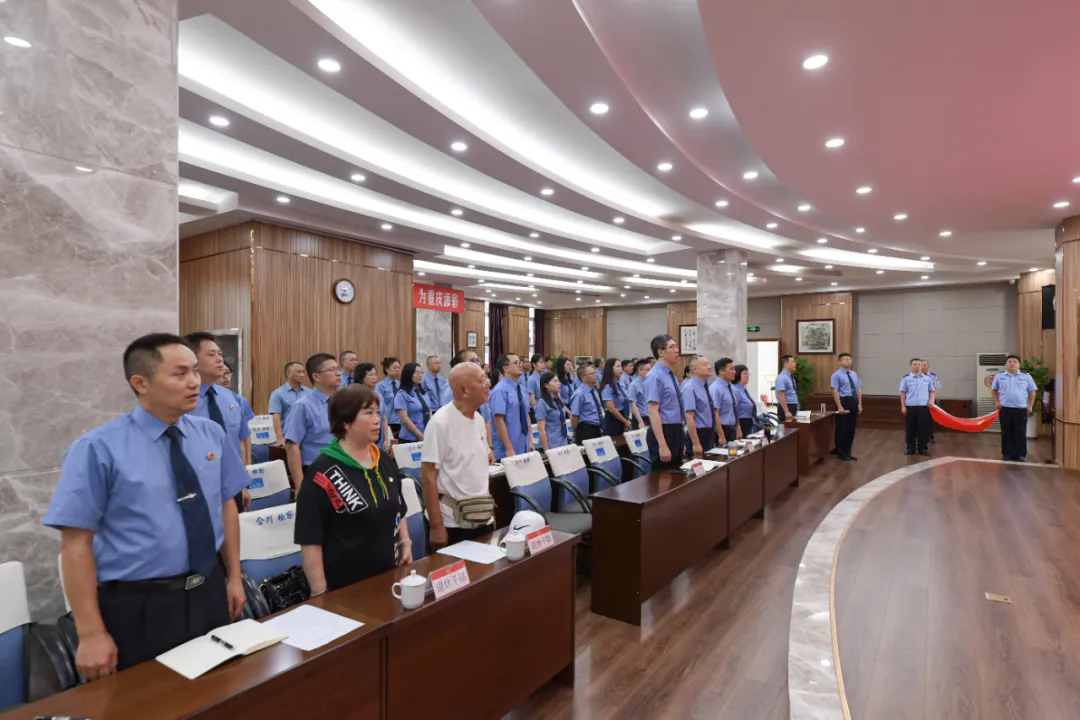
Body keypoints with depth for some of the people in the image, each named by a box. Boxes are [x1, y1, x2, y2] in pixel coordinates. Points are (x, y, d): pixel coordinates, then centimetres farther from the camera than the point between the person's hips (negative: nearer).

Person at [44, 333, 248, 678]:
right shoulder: (98, 449, -14)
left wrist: (233, 577, 9)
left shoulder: (212, 435, 0)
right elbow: (76, 544, -13)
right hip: (138, 608, -4)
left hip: (210, 596, 4)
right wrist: (91, 634, -13)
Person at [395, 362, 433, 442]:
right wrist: (420, 435, -13)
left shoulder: (424, 393, 12)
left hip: (427, 437, 5)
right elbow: (404, 419, -12)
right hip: (410, 439, -5)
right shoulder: (402, 394, -6)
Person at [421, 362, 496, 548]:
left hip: (482, 520, 7)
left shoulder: (479, 420, 6)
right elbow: (428, 476, -16)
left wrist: (490, 510, 14)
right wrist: (436, 526, -17)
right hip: (452, 524, -7)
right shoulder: (441, 423, -16)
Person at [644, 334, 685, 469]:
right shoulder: (655, 376, -16)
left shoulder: (671, 375, 13)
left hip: (677, 432, 9)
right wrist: (662, 445, -27)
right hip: (663, 433, -9)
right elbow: (653, 412, -22)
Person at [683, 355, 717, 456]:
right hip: (699, 434, -9)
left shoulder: (706, 388, 12)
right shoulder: (690, 389, -17)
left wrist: (713, 439, 23)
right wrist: (696, 443, -26)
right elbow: (689, 418, -24)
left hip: (710, 434, 9)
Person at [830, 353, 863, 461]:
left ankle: (848, 452, 24)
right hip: (843, 401, -6)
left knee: (851, 429, 13)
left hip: (854, 402, 7)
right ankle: (840, 453, 13)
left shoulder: (854, 374, 12)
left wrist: (859, 404, 5)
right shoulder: (836, 375, -8)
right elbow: (835, 391, -14)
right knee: (841, 428, 1)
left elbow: (859, 389, 13)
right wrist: (840, 407, -20)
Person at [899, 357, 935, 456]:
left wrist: (932, 400, -4)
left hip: (924, 407, 1)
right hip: (910, 407, -1)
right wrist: (903, 406, -1)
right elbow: (903, 393, 3)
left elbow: (932, 391, 15)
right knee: (911, 428, 5)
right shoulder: (906, 378, 2)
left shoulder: (927, 378, 9)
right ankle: (910, 448, 13)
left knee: (924, 428, 2)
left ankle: (923, 448, 12)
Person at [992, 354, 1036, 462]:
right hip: (1005, 409, 1)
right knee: (1006, 433, 5)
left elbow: (1032, 391, 9)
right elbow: (994, 390, 16)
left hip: (1021, 409, 0)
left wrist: (1030, 406, 4)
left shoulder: (1026, 377, 5)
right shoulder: (999, 376, 7)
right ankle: (1007, 453, 12)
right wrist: (996, 402, 6)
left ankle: (1021, 454, 9)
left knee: (1020, 433, 1)